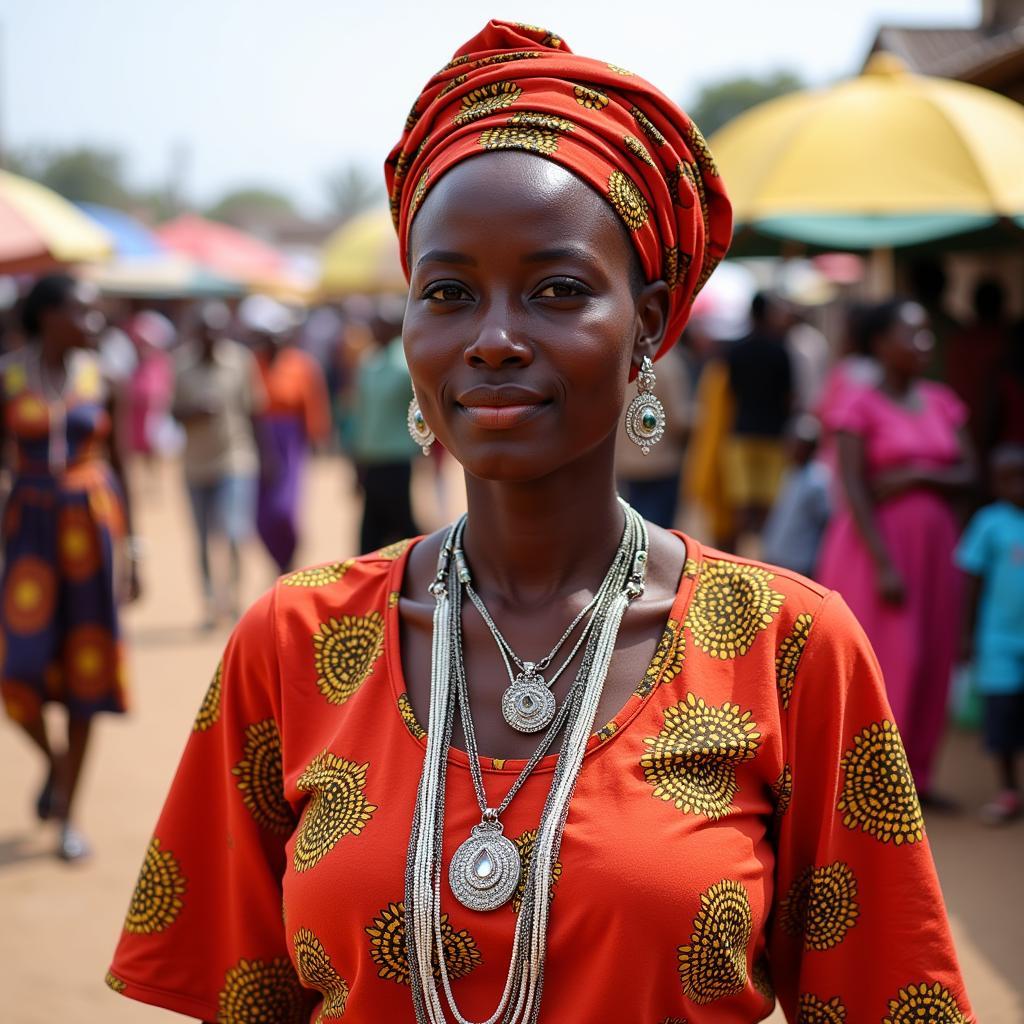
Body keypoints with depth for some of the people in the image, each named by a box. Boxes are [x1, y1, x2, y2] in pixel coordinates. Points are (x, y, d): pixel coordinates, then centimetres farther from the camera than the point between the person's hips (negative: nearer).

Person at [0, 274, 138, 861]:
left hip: (93, 524, 2)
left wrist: (131, 549, 8)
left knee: (86, 667, 2)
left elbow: (118, 465, 9)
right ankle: (53, 760, 22)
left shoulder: (99, 378, 4)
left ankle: (67, 814, 14)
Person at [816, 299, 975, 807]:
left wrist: (918, 476, -13)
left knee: (931, 660, 5)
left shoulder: (942, 402, 9)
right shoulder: (861, 408, -6)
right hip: (876, 540, -5)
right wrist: (883, 564, -17)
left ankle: (914, 772, 14)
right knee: (883, 658, -6)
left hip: (933, 541, 5)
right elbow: (853, 490, -12)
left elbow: (967, 475, 6)